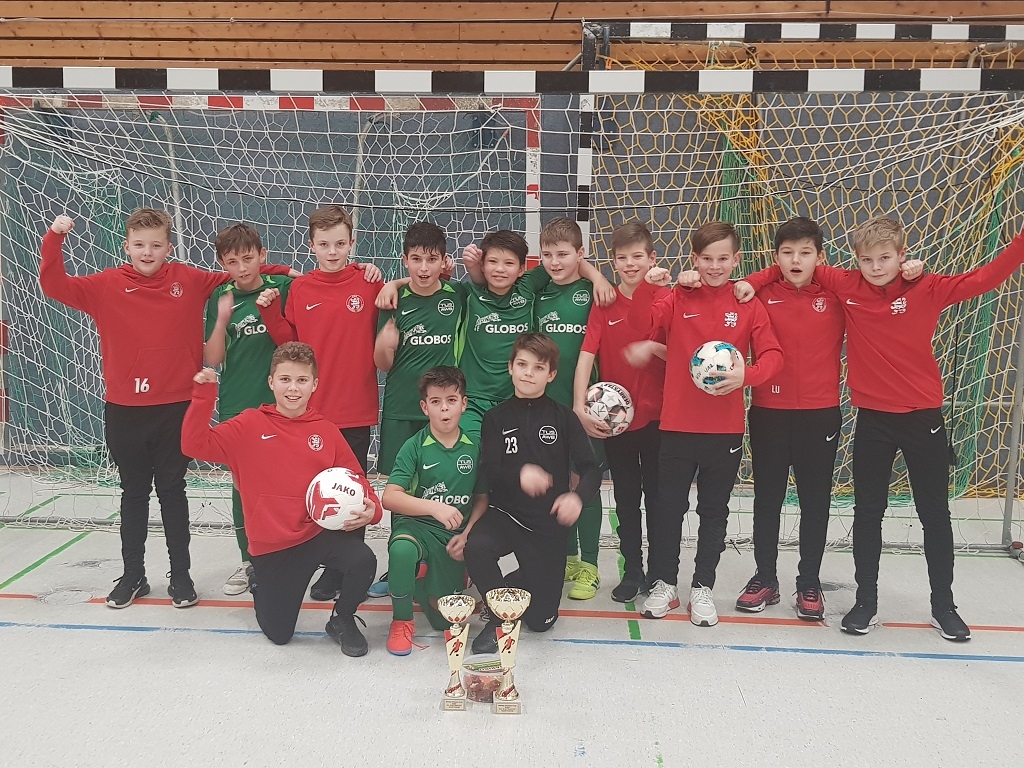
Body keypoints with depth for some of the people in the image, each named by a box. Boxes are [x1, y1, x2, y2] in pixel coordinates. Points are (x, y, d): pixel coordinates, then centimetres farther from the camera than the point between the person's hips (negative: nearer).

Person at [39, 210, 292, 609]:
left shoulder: (189, 280, 0)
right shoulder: (108, 285, -3)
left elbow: (234, 276, 11)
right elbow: (55, 286, -9)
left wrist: (282, 272, 3)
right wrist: (54, 239, -21)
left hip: (177, 407, 0)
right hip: (124, 409, 1)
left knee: (172, 490, 11)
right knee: (133, 492, 14)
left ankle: (181, 575, 23)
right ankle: (133, 575, 28)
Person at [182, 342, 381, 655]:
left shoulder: (326, 430, 0)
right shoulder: (250, 425, -3)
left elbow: (354, 477, 3)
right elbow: (195, 445, -10)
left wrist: (371, 509, -17)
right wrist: (204, 396, -20)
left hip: (320, 531, 0)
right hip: (271, 545, 0)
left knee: (363, 561, -31)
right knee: (278, 634, 6)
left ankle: (342, 621, 3)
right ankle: (262, 586, 42)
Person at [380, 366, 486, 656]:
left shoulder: (474, 448, 0)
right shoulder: (415, 447, -8)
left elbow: (482, 498, 7)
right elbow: (390, 497, -17)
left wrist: (466, 535, -9)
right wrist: (435, 507, -30)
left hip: (454, 535, 3)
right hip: (416, 525, -3)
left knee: (443, 621, 2)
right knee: (402, 549, -40)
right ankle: (402, 621, -14)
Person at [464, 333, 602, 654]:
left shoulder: (564, 418, 0)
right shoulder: (496, 418, 2)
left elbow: (591, 469, -6)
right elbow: (488, 474, -7)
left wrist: (578, 496, -29)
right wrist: (520, 475, -29)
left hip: (548, 523, 0)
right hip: (505, 513, 0)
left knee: (541, 619, 3)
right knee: (475, 546, -35)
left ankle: (512, 585, 37)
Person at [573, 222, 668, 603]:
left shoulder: (666, 300, -4)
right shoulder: (604, 304, -2)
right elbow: (586, 356, -10)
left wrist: (653, 348, -23)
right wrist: (580, 408, -21)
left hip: (656, 416, -1)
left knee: (658, 498, 10)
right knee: (626, 499, 12)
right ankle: (631, 571, 26)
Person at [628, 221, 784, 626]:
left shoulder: (749, 306, 1)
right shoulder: (678, 300, 1)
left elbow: (772, 354, -4)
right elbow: (641, 323, -14)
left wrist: (747, 375, -23)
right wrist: (646, 286, -30)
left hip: (726, 427, 1)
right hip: (677, 423, 0)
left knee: (714, 510, 12)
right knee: (668, 506, 7)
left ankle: (703, 587, 26)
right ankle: (663, 583, 24)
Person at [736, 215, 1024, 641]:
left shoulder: (927, 289, -9)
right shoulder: (846, 286, -5)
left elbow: (982, 279, -20)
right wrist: (755, 281, -5)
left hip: (923, 418, -1)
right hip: (872, 420, 1)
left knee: (935, 514, 11)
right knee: (868, 513, 11)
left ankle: (943, 606, 27)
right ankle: (866, 602, 26)